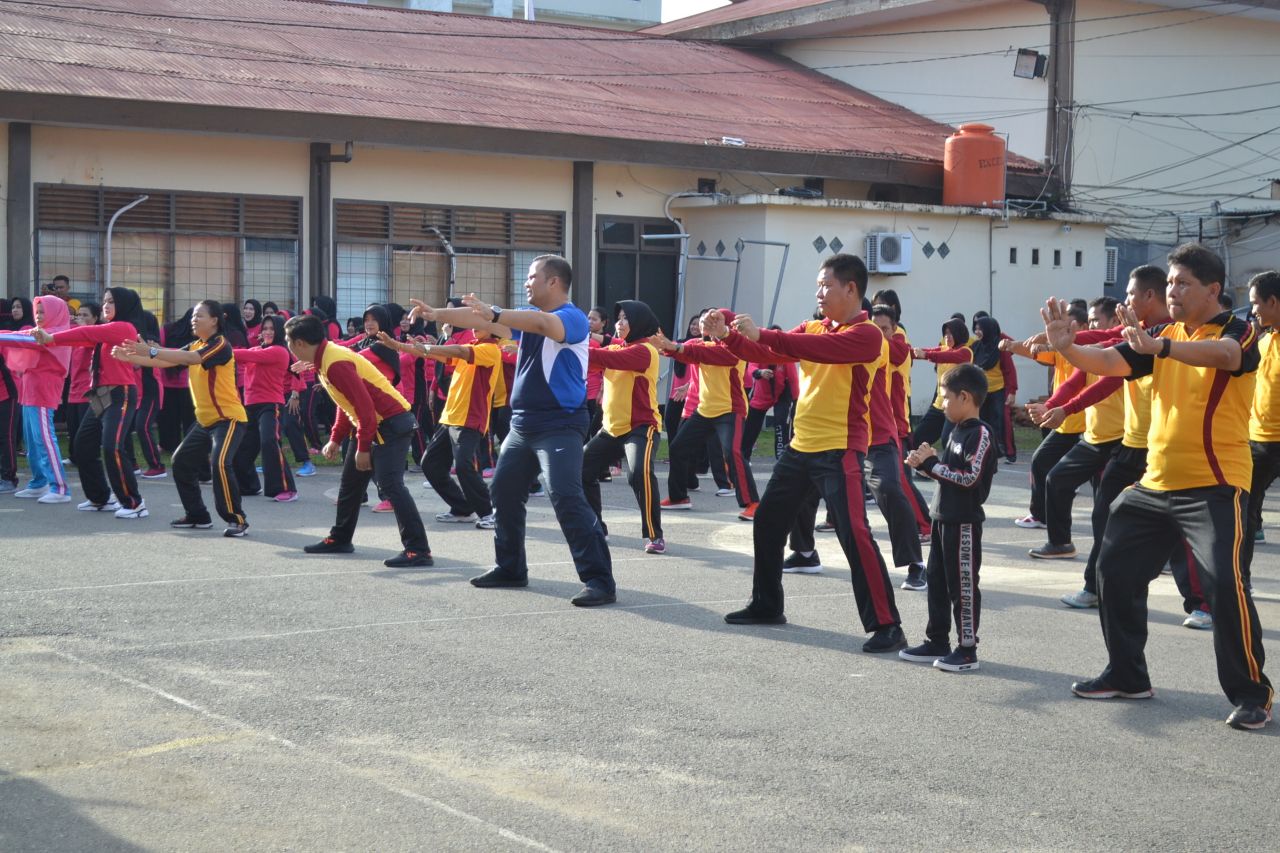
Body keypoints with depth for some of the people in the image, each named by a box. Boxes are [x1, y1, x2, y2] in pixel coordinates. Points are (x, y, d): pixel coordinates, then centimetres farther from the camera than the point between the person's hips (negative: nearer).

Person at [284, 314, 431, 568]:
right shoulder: (324, 359, 9)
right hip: (372, 423, 11)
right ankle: (339, 539, 35)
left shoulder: (335, 363, -23)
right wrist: (335, 439, 16)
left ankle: (418, 551, -21)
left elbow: (364, 405, -25)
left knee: (390, 485, -19)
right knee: (350, 483, 20)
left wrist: (363, 448, -21)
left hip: (391, 424, -11)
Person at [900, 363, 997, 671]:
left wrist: (930, 464, -17)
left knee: (963, 585, -4)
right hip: (943, 517, 10)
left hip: (965, 522, -10)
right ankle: (937, 642, 24)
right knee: (937, 580, 14)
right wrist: (929, 460, 1)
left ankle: (967, 650, 3)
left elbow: (970, 478, -21)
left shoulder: (980, 434, -15)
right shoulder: (956, 432, 13)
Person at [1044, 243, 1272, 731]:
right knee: (1115, 571, 12)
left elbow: (1221, 353, -33)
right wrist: (1067, 348, -20)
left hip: (1214, 486, -7)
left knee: (1224, 584, -17)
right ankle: (1128, 676, 27)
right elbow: (1111, 363, 0)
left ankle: (1252, 694, -2)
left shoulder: (1238, 332, -9)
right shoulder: (1162, 336, 10)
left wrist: (1160, 347, -49)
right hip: (1155, 484, 7)